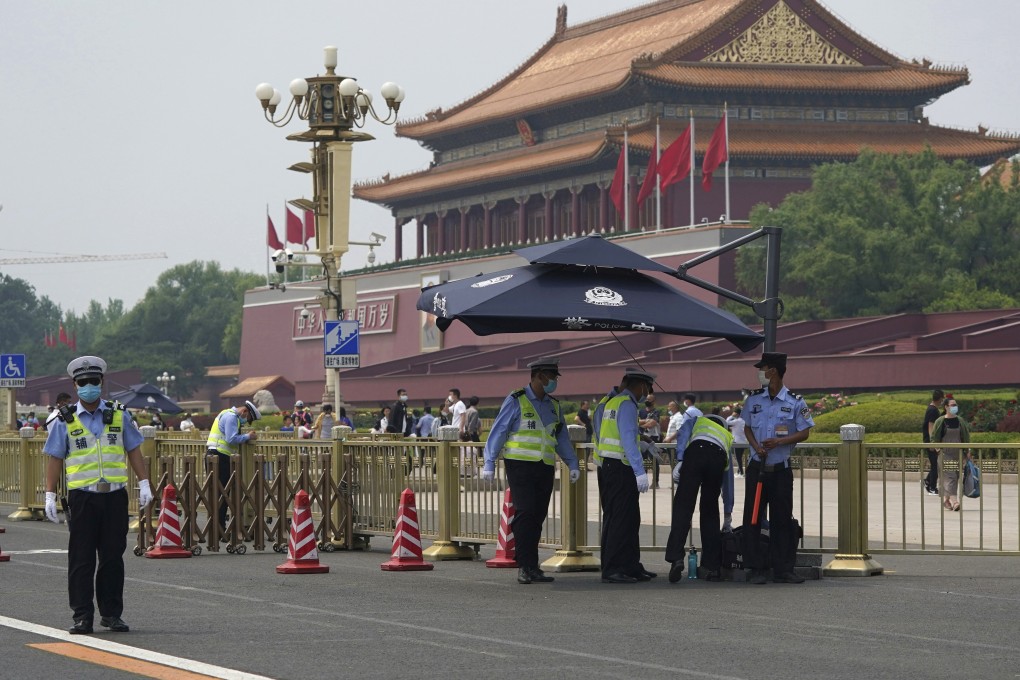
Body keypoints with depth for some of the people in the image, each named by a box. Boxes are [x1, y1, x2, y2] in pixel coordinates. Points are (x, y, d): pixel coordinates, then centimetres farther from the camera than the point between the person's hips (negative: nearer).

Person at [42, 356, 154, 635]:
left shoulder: (119, 416, 9)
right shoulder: (65, 422, 4)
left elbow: (134, 451, 13)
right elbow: (55, 459, 6)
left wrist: (144, 483, 6)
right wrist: (50, 496, 0)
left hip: (115, 496, 1)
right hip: (82, 497, -1)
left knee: (113, 557, 4)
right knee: (81, 559, -2)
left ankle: (111, 613, 13)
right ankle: (82, 616, 2)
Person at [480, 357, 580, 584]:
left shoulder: (554, 406, 17)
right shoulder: (516, 401, -2)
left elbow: (562, 438, 24)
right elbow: (498, 432, -3)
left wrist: (572, 464, 14)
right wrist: (489, 464, -9)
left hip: (545, 469, 6)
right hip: (520, 465, -6)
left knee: (537, 516, 3)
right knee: (525, 513, -13)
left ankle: (530, 568, 6)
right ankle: (526, 566, -12)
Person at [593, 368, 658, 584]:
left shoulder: (609, 402, 17)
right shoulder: (626, 405, -12)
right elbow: (628, 440, -20)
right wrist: (639, 471, -23)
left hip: (606, 467, 10)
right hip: (620, 468, -10)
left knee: (630, 520, 15)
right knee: (620, 519, -8)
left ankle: (631, 566, 20)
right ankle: (611, 570, -9)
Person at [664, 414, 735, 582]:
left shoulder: (697, 421, 38)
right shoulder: (727, 436, 42)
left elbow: (683, 434, 11)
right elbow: (728, 481, 45)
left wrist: (680, 460, -1)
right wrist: (728, 516, 50)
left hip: (696, 452, -2)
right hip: (718, 457, 2)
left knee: (683, 507, -5)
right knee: (710, 512, 14)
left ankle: (676, 558, -21)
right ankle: (713, 567, 13)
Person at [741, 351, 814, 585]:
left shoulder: (795, 402, -3)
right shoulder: (753, 399, 6)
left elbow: (804, 432, -2)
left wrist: (779, 442, -16)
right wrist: (756, 446, -6)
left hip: (781, 469, -2)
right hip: (757, 467, 2)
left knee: (782, 519, 2)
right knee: (752, 519, -1)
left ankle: (783, 570, 7)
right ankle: (756, 569, 5)